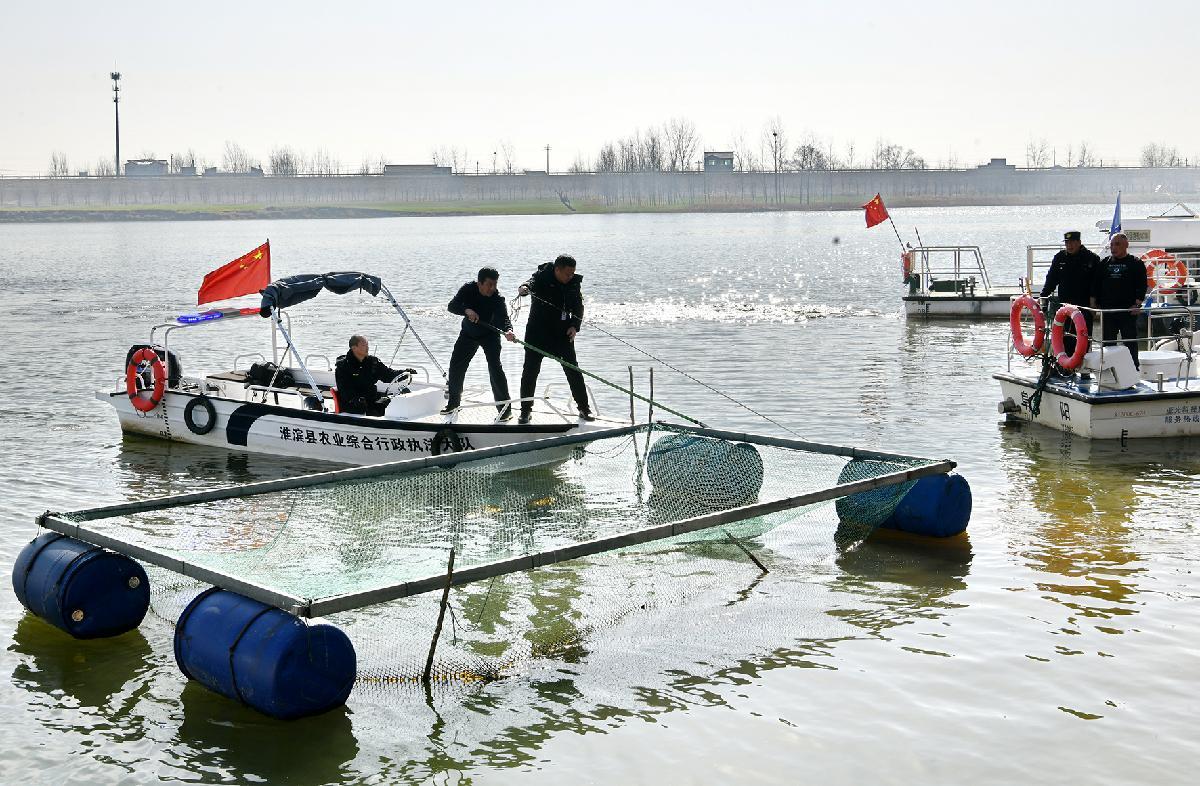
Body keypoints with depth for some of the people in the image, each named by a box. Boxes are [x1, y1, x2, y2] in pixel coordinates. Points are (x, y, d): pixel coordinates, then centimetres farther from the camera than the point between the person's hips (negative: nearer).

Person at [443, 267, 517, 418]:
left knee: (494, 367, -19)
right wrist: (466, 310, -45)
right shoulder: (468, 289, -21)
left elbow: (504, 317, -39)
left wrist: (508, 330, -61)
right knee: (456, 366, 7)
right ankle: (454, 402, 27)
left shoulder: (497, 298, -27)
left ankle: (505, 407, -14)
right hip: (468, 333, 4)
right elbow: (451, 306, -25)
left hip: (490, 334, -4)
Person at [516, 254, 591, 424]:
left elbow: (578, 306, 7)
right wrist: (524, 288, -57)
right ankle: (526, 410, 11)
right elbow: (532, 282, -32)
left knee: (573, 370, 3)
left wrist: (575, 325, -9)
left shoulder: (573, 283, 1)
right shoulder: (542, 277, -12)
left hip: (563, 333, 3)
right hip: (538, 332, -3)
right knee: (530, 370, -1)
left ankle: (584, 408, 14)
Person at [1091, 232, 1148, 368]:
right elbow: (1095, 284, 15)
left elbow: (1142, 285, -3)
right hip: (1107, 310, 4)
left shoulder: (1136, 264, 1)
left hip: (1128, 311, -4)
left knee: (1130, 342, 0)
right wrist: (1094, 302, 6)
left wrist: (1137, 304, -12)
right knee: (1108, 341, 7)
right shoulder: (1104, 263, 12)